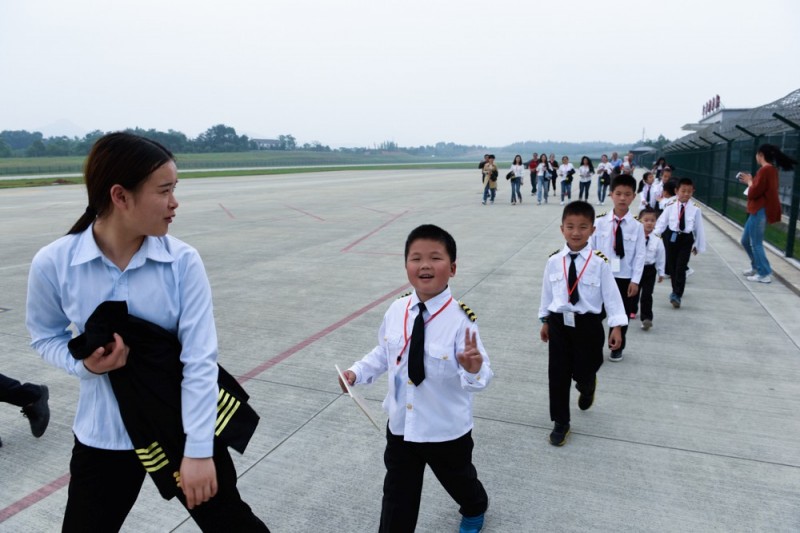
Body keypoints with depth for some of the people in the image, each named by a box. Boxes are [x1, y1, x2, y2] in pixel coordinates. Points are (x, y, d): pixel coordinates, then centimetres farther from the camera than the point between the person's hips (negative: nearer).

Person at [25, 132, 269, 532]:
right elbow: (44, 335, 4)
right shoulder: (54, 263, -14)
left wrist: (198, 450, -18)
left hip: (183, 426, 0)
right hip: (104, 436, 1)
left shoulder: (182, 261, -16)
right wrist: (84, 365, -18)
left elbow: (200, 359, -17)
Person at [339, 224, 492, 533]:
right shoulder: (396, 311, -11)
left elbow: (481, 377, -25)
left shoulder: (460, 319, -26)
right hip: (401, 425, 2)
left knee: (458, 480, 28)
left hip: (447, 430, -2)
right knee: (397, 496, 16)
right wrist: (358, 372, -6)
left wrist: (473, 370, -46)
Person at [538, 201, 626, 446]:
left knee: (583, 372, 9)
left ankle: (587, 389, 50)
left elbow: (611, 294, -7)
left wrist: (616, 326, -8)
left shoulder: (599, 262, -12)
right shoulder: (554, 261, -4)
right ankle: (560, 422, 26)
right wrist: (545, 321, 13)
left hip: (588, 324, -2)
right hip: (559, 323, 2)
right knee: (557, 374, 7)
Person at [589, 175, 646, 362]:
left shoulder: (636, 226, -8)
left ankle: (617, 348, 35)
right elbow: (591, 248, -3)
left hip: (625, 278, 1)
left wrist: (635, 280, -8)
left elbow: (640, 255, -6)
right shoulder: (600, 222, -8)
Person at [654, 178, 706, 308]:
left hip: (686, 239, -2)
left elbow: (699, 228, 3)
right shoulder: (670, 206, -2)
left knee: (681, 268, -9)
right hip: (672, 237, 2)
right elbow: (661, 222, -2)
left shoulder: (695, 209, -4)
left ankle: (677, 295, -3)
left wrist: (698, 246, 6)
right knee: (672, 267, 11)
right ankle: (676, 291, 31)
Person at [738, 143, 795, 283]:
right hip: (759, 211, 10)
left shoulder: (765, 170, -18)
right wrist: (750, 181, 11)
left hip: (761, 211, -10)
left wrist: (749, 182, -4)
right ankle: (756, 267, 29)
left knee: (756, 243, -3)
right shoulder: (771, 169, 13)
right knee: (746, 240, 18)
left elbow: (753, 193, -20)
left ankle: (765, 274, 3)